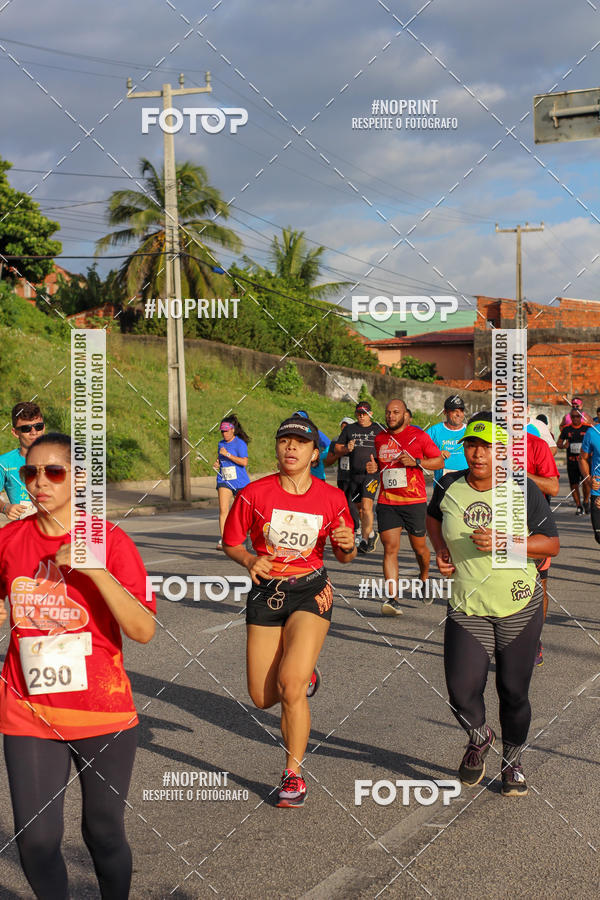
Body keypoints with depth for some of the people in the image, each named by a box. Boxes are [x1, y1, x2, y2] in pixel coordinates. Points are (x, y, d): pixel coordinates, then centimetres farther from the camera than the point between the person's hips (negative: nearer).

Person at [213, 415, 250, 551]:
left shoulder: (240, 443, -9)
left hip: (240, 481, -4)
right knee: (223, 510, -12)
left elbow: (244, 462, -19)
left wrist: (227, 454, -21)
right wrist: (217, 464, 4)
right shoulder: (221, 444, 11)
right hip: (224, 480, 4)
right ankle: (223, 539, -15)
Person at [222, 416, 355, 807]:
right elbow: (231, 542, 4)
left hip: (310, 591, -2)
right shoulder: (254, 493, -6)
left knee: (290, 686, -19)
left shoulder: (331, 497, -5)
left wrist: (348, 546, -17)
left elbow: (344, 556, 7)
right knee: (263, 698, 3)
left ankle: (294, 774, -1)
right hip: (266, 592, 2)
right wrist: (251, 560, -17)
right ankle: (305, 673, 39)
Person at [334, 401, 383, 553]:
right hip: (354, 474, 4)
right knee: (359, 507, 11)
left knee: (366, 506, -16)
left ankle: (365, 540, -11)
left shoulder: (379, 429, 6)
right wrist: (346, 449, -8)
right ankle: (371, 535, 31)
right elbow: (337, 448, 14)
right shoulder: (349, 429, 12)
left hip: (372, 473, -4)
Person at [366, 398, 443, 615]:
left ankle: (424, 577, 42)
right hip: (386, 503, 3)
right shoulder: (380, 438, 12)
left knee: (419, 547, 10)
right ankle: (393, 599, -12)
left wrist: (415, 462, -14)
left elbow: (439, 461, 2)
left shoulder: (418, 436, -2)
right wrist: (373, 467, 4)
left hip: (414, 501, -3)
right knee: (390, 548, -8)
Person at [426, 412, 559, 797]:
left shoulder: (524, 490, -7)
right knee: (462, 692, -9)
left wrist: (503, 541, -22)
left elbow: (552, 544, -7)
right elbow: (433, 517, 22)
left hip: (520, 606, -1)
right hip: (467, 607, 1)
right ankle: (479, 737, 26)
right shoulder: (449, 486, -1)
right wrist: (440, 550, 3)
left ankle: (512, 761, 32)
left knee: (514, 692, 6)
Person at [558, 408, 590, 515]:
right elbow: (559, 443, 13)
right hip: (571, 461, 2)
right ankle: (579, 507, 20)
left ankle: (586, 501, 6)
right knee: (574, 485, 4)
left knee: (586, 481, -19)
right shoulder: (566, 429, 6)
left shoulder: (587, 428, 1)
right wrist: (563, 446, -10)